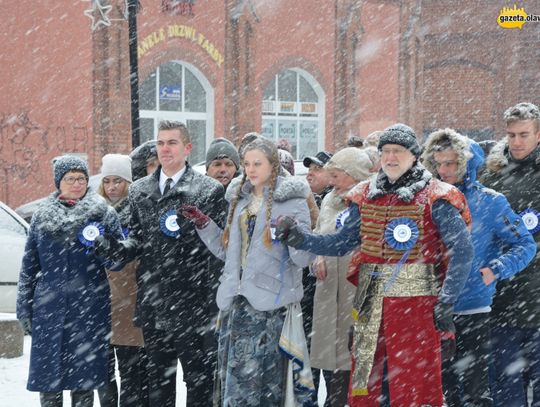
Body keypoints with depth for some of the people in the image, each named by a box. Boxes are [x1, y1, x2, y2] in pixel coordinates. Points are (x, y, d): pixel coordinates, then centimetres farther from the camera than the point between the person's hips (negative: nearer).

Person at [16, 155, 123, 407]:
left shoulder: (104, 214, 4)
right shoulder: (42, 217, 10)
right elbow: (29, 266, 14)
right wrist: (24, 308, 12)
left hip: (89, 309, -2)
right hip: (49, 308, 2)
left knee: (84, 376, 1)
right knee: (48, 375, 2)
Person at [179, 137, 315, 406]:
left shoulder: (291, 200, -3)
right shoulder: (240, 198, 15)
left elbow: (303, 258, -9)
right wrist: (203, 224, 11)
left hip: (269, 303, -6)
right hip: (236, 300, 6)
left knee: (263, 376, -8)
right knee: (231, 376, 6)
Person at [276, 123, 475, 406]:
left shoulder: (434, 198, -4)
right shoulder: (365, 196, 11)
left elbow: (462, 250, -7)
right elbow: (342, 242, 13)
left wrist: (446, 302, -12)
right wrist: (300, 239, -1)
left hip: (417, 303, -5)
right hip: (371, 305, 5)